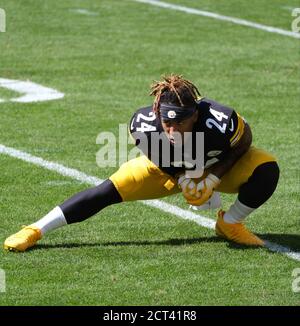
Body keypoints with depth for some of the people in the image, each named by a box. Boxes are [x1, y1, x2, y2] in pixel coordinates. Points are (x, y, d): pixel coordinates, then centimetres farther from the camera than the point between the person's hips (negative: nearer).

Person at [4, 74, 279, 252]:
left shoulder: (221, 123, -43)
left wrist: (213, 177, -24)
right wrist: (181, 179, -20)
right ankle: (35, 231, -3)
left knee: (267, 169, -27)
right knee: (108, 191, -14)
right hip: (169, 169, 1)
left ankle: (230, 225, 0)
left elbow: (244, 141, -17)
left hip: (219, 166, -1)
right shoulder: (145, 125, -36)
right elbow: (155, 155, -10)